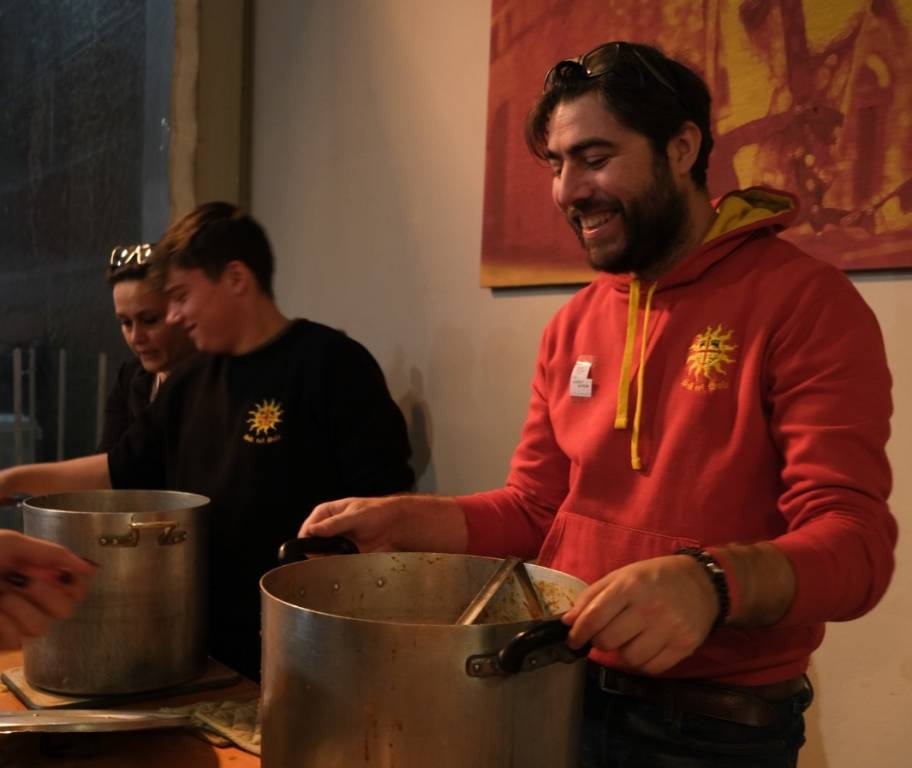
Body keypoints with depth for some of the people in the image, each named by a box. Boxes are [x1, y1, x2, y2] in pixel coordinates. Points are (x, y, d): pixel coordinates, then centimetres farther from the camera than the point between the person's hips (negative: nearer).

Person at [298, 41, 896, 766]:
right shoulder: (572, 326, 5)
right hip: (563, 692, 5)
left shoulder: (807, 302, -14)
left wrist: (710, 583, -40)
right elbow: (534, 510, 9)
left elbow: (854, 540, -21)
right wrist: (400, 518, -7)